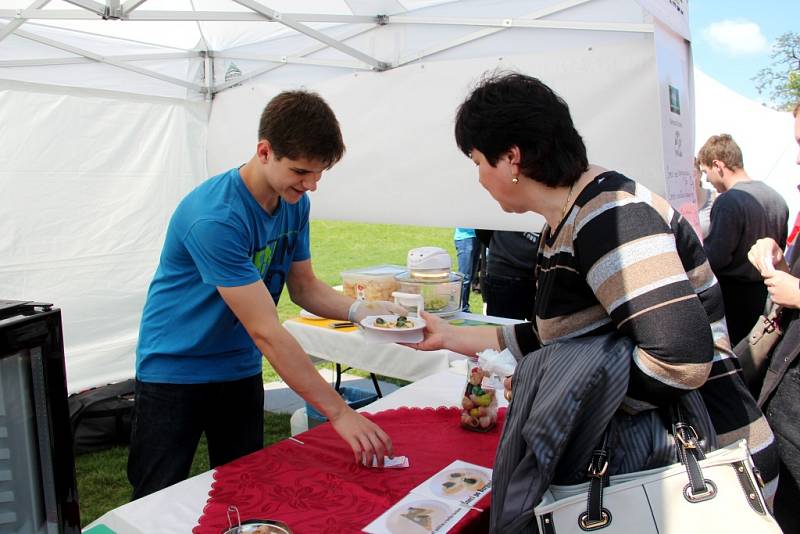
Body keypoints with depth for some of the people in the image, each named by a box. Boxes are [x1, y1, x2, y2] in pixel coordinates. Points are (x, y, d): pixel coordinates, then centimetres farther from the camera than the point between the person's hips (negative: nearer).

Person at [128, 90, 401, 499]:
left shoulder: (295, 203, -5)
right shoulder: (216, 217, -30)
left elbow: (303, 286, 4)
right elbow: (265, 331, -32)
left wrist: (359, 310, -17)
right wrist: (339, 413, -31)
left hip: (240, 371, 7)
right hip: (174, 370, -6)